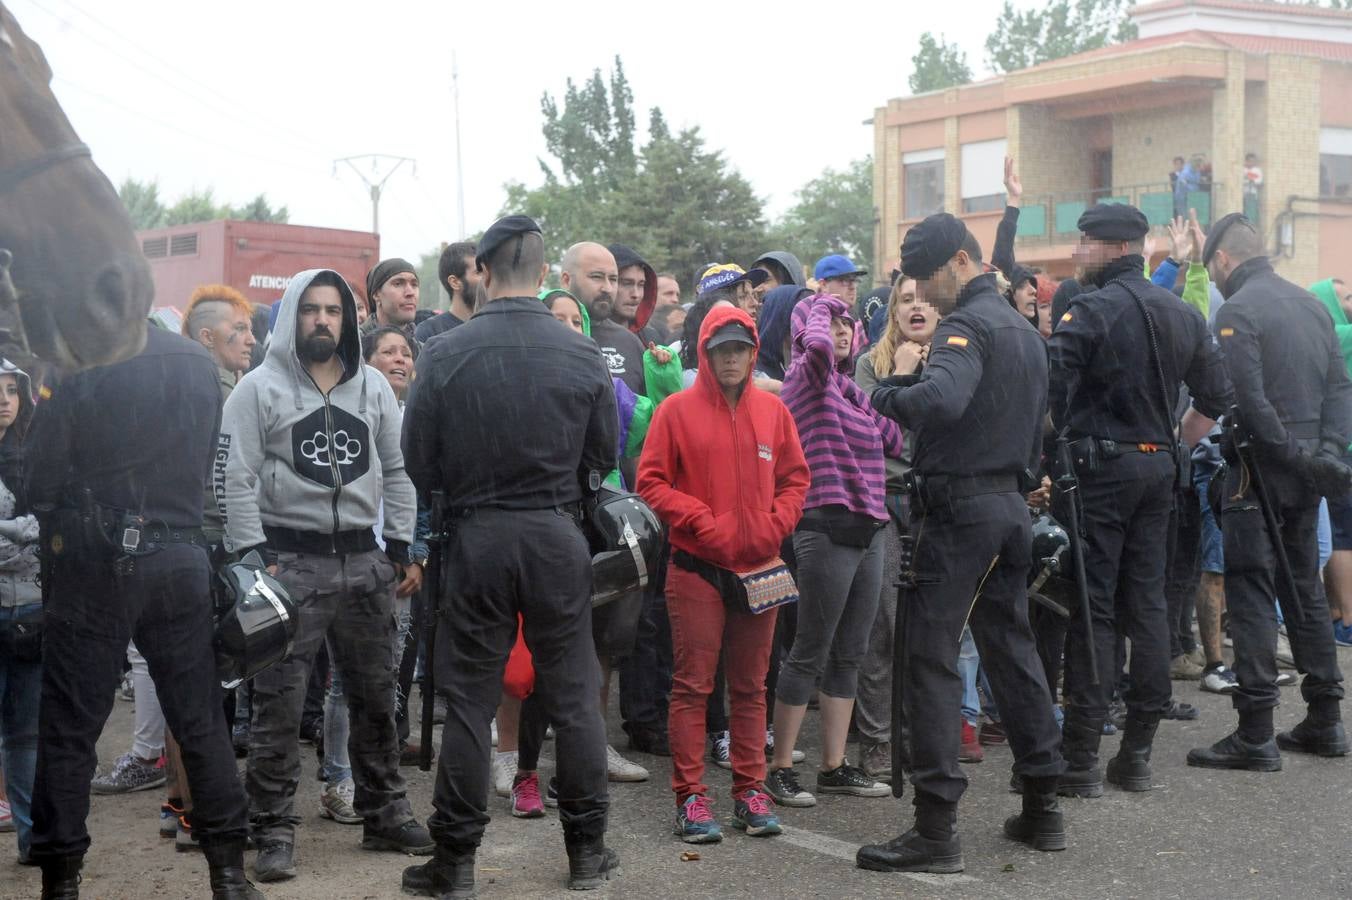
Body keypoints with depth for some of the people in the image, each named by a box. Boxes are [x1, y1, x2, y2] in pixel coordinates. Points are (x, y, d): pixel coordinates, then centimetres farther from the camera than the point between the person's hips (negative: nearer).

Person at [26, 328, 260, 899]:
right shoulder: (199, 364, 4)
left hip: (93, 559, -4)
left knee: (68, 726, 6)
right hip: (180, 556, 4)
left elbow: (40, 483, -10)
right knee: (201, 721, 10)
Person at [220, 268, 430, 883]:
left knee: (375, 697, 12)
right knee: (280, 705, -3)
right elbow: (238, 481, -6)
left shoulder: (373, 387, 10)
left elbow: (396, 472, 14)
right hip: (289, 561, -4)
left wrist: (404, 550, 8)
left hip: (364, 561, 4)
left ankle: (385, 815, 25)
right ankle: (274, 832, 5)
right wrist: (255, 561, -13)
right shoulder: (259, 389, -2)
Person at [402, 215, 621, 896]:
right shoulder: (581, 355, -5)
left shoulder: (444, 355, -9)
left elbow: (418, 463, -3)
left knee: (469, 700, 6)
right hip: (559, 536, 1)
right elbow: (603, 456, 4)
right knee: (573, 697, 11)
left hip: (477, 537, -1)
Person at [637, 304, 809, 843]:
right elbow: (651, 482, -4)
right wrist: (701, 520, -13)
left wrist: (775, 525, -3)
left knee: (751, 686, 10)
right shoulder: (677, 410, -2)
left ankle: (750, 792, 18)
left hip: (759, 569, 4)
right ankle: (690, 797, 4)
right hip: (696, 569, -3)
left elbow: (795, 479, 13)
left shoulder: (772, 410, 8)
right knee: (693, 686, -1)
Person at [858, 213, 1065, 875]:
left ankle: (936, 828, -8)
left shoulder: (966, 324, -13)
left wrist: (884, 394, -17)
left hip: (958, 506, -9)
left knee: (928, 657, -6)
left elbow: (941, 399, -33)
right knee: (1012, 647, 15)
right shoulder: (1023, 330, 17)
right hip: (1010, 504, 9)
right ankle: (1042, 807, 21)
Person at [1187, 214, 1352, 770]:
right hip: (1306, 474, 8)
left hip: (1262, 469, -7)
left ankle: (1255, 735, -5)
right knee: (1304, 589, 16)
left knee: (1251, 595, -4)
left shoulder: (1238, 311, -11)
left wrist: (1291, 452, -12)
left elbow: (1246, 400, -20)